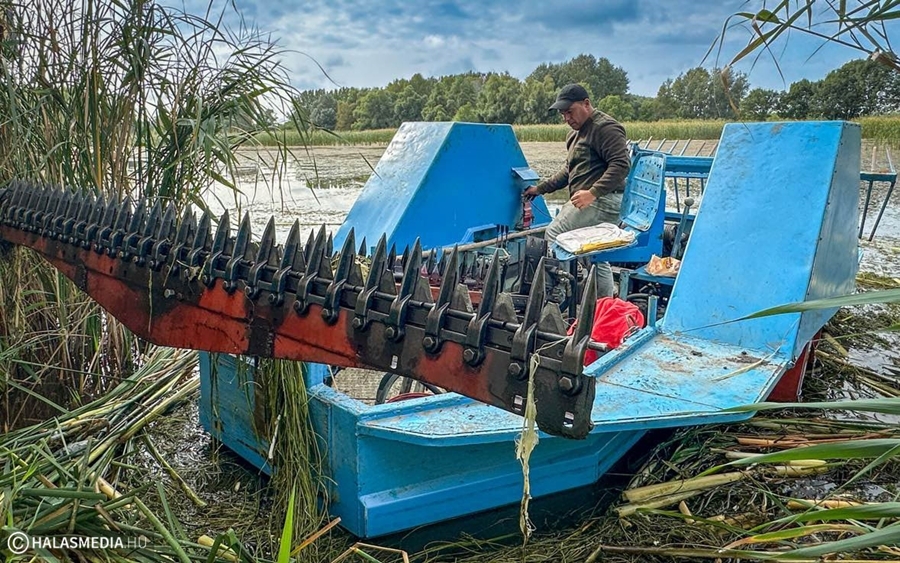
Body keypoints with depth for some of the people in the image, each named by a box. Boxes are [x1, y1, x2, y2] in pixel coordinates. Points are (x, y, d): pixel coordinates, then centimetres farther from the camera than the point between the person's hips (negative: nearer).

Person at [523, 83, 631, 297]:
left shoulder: (606, 127, -9)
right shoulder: (576, 133, 24)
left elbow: (622, 164, -20)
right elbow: (569, 170, 32)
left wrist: (593, 193, -27)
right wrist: (541, 188, 24)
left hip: (603, 200, -10)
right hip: (590, 202, 10)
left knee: (554, 234, -16)